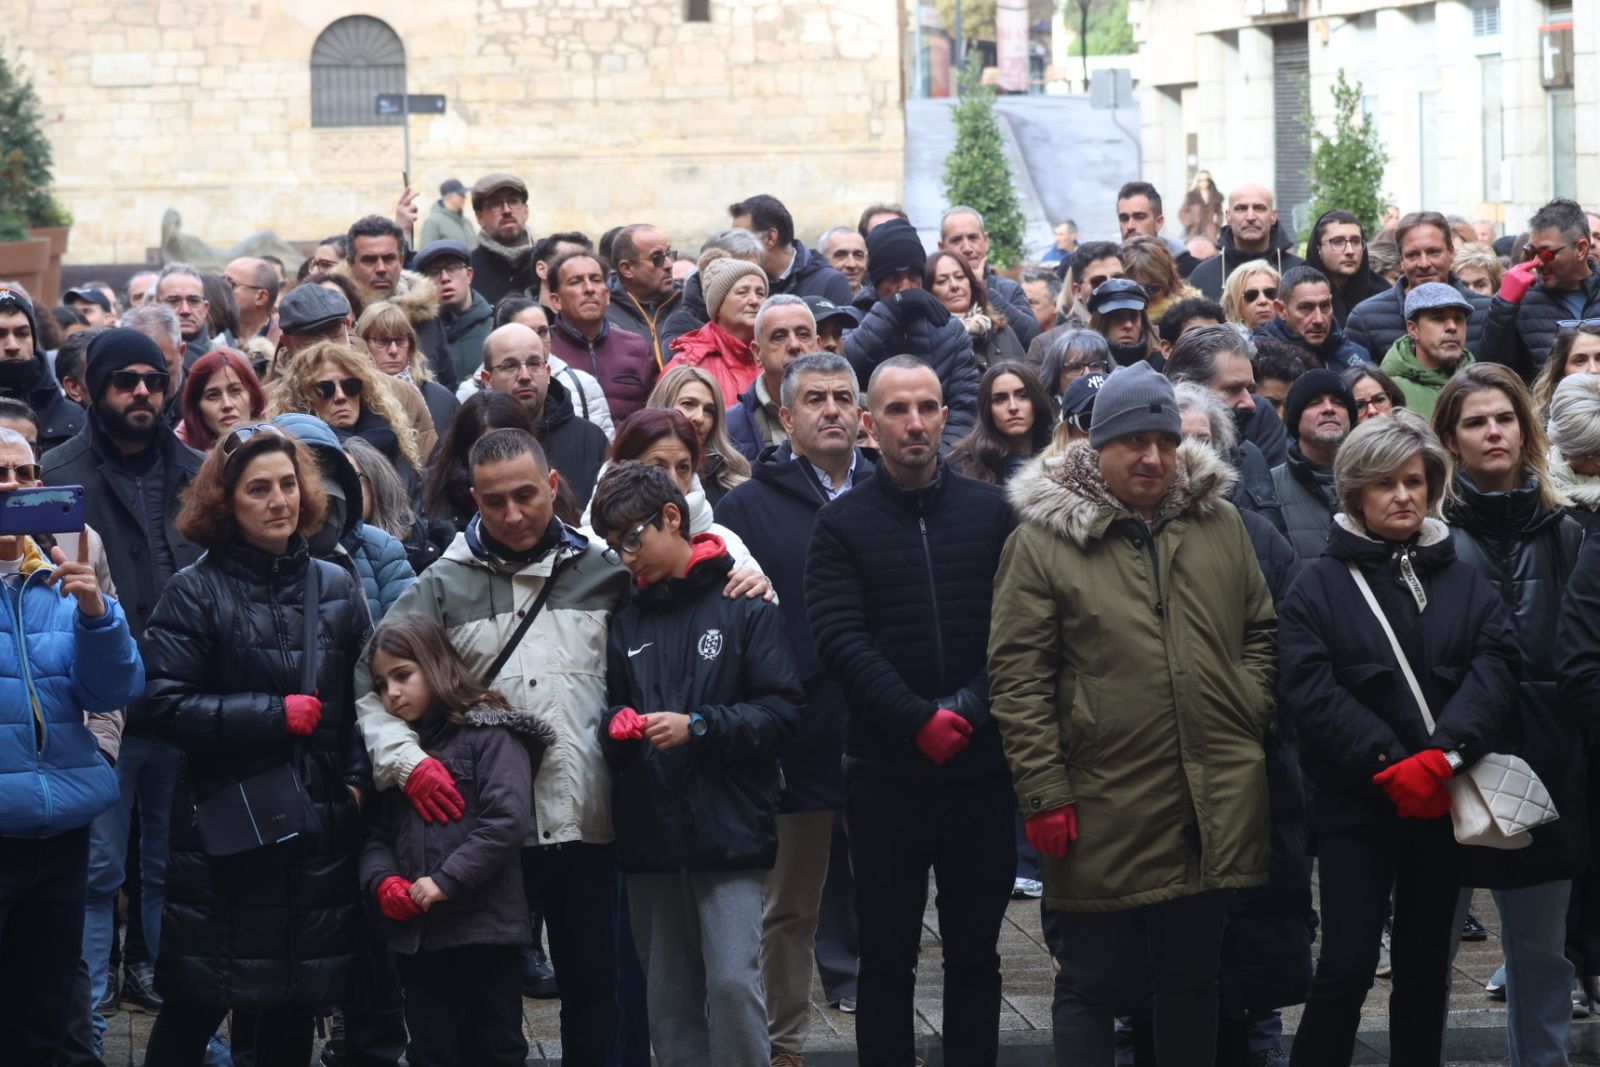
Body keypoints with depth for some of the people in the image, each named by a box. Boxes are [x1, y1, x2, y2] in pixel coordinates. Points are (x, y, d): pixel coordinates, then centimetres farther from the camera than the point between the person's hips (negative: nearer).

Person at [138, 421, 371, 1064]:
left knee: (293, 1012, 12)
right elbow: (162, 705, -13)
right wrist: (275, 715, -15)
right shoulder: (195, 593, -5)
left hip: (319, 829, 4)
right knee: (193, 1010, 1)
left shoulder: (335, 589, 8)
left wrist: (358, 780, -1)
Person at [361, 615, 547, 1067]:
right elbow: (376, 834, 13)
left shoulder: (491, 733, -5)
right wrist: (381, 881, -7)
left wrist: (447, 881, -18)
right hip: (415, 933, 6)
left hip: (485, 927, -6)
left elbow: (507, 821, -15)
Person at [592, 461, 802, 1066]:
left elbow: (782, 710, -8)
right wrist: (616, 728, -4)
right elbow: (611, 708, 18)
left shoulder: (743, 605, -2)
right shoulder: (627, 619, 13)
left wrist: (699, 726, -18)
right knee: (669, 999, 8)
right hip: (651, 835, 5)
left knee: (733, 983, -13)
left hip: (729, 832, -5)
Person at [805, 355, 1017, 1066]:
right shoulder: (842, 524, 2)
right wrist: (919, 720, -19)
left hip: (980, 762, 1)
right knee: (887, 958, 4)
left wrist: (970, 708, -16)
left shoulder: (991, 512, 6)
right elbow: (840, 639, -9)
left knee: (975, 952, 8)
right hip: (885, 771, -1)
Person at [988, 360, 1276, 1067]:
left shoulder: (1219, 524, 10)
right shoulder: (1042, 541, -5)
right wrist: (1044, 792, -11)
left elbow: (1261, 629, 19)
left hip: (1214, 802, 4)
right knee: (1090, 983, 4)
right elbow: (1017, 677, -7)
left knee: (1194, 976, 14)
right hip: (1104, 809, -4)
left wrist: (1252, 710, 4)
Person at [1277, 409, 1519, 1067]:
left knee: (1426, 968, 10)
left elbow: (1494, 669, -7)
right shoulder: (1319, 585, 0)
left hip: (1443, 807, 3)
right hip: (1355, 807, -3)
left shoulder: (1465, 582, 7)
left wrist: (1443, 756, -23)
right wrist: (1390, 764, -19)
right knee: (1346, 968, -7)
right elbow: (1310, 690, -11)